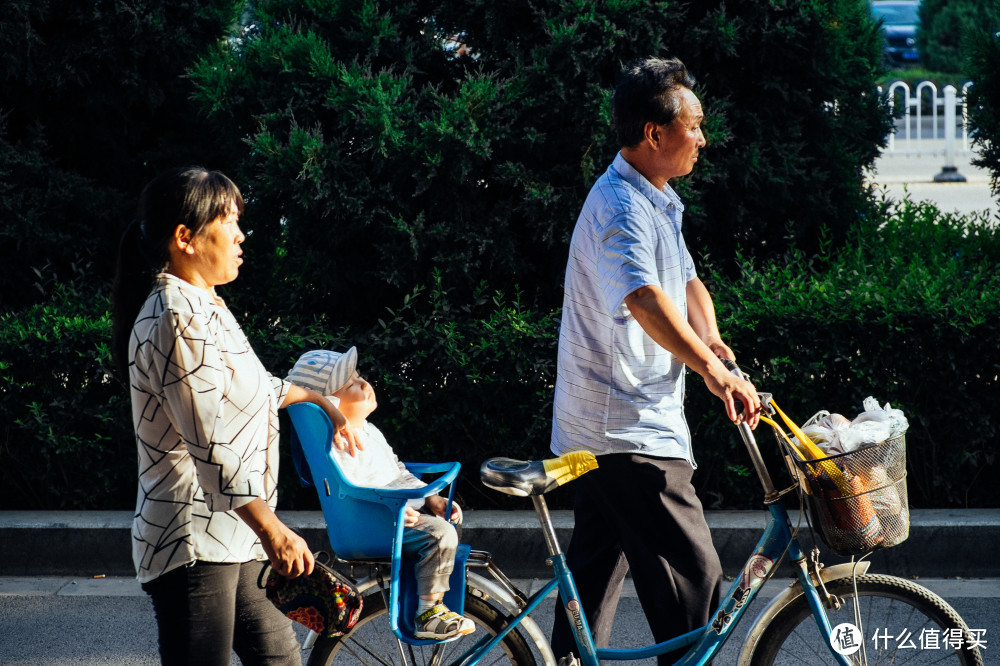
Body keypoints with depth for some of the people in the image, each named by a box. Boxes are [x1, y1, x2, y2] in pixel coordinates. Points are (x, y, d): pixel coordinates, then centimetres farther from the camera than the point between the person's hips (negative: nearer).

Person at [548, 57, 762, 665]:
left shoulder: (658, 202, 15)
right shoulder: (620, 208, -19)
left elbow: (687, 282, 19)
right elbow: (643, 299, -36)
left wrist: (710, 339, -2)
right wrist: (714, 371, -43)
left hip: (599, 429, 10)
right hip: (632, 433, -10)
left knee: (596, 578, 14)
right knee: (694, 579, -6)